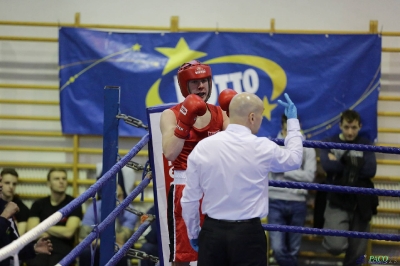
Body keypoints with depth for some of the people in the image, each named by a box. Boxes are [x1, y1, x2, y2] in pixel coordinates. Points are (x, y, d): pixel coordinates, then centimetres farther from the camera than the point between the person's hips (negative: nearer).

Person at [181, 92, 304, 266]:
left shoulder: (202, 147, -3)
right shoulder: (262, 148, -8)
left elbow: (189, 199, 2)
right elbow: (294, 159, 14)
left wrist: (193, 232, 17)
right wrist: (292, 120, 25)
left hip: (211, 231, 3)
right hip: (248, 233, -2)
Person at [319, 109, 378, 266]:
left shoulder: (365, 145, 8)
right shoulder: (330, 143, 4)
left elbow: (370, 170, -9)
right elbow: (327, 166, -15)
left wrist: (342, 163, -10)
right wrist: (355, 166, -9)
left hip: (360, 204, 2)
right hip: (337, 202, -2)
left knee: (356, 252, 7)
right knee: (336, 246, -21)